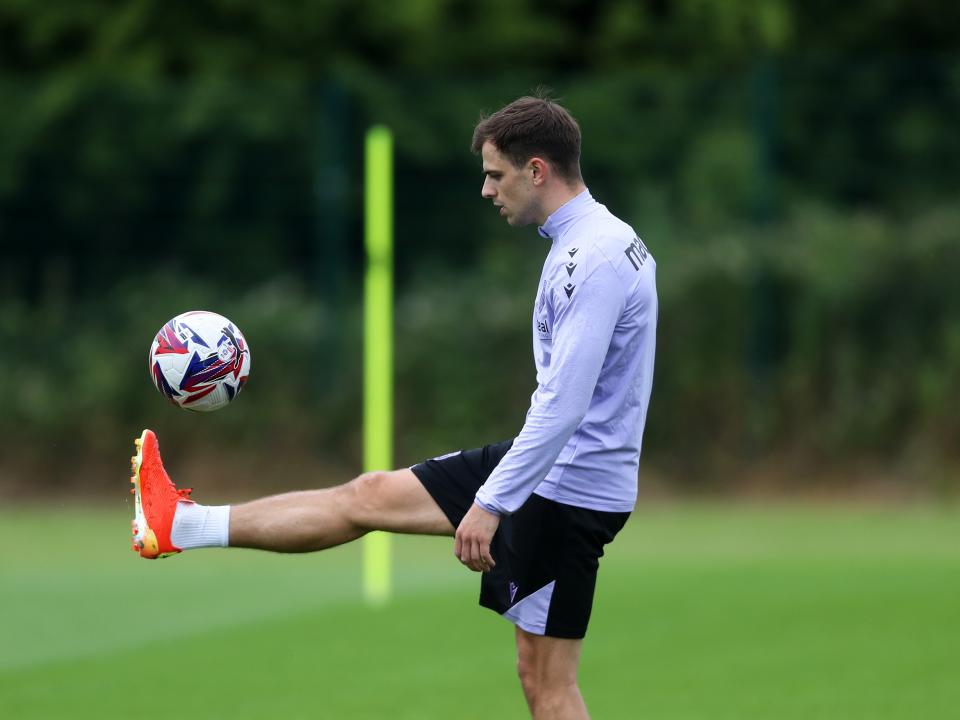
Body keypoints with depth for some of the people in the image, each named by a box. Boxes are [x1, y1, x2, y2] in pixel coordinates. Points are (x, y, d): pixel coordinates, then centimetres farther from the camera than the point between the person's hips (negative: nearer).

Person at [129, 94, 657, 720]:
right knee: (369, 496, 15)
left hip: (564, 491, -10)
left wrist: (491, 503, -26)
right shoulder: (601, 241, 10)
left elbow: (564, 404, -28)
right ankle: (181, 526, 23)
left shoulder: (595, 260, -23)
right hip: (545, 465, 10)